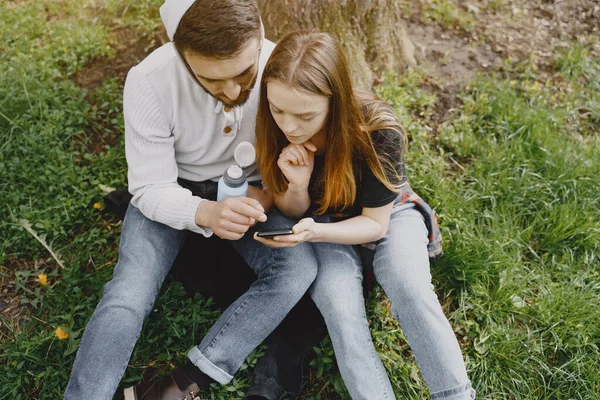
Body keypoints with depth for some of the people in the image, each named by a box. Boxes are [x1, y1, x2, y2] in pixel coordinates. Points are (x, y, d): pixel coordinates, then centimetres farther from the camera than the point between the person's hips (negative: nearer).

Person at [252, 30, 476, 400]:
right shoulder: (277, 131, -23)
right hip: (322, 215, 2)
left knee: (409, 287, -28)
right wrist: (297, 186, -32)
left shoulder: (379, 131, -32)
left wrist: (313, 233, -38)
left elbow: (375, 223, -19)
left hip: (386, 211, -1)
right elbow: (293, 211, -8)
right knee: (335, 296, -27)